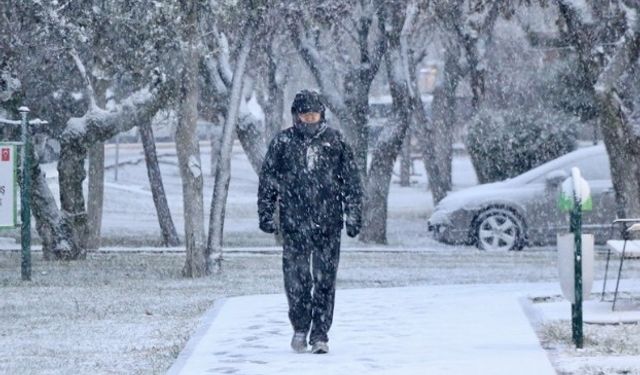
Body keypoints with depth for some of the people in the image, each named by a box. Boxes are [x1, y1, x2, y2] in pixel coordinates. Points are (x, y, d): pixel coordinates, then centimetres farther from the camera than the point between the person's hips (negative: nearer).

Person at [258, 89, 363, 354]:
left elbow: (351, 182, 8)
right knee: (296, 279, 0)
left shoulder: (335, 142, 5)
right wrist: (266, 215, 4)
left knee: (325, 280, -2)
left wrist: (353, 216, 4)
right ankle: (300, 328, 20)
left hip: (328, 223, 0)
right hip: (294, 223, 0)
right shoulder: (282, 143, 4)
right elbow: (267, 181, 9)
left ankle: (320, 334, 4)